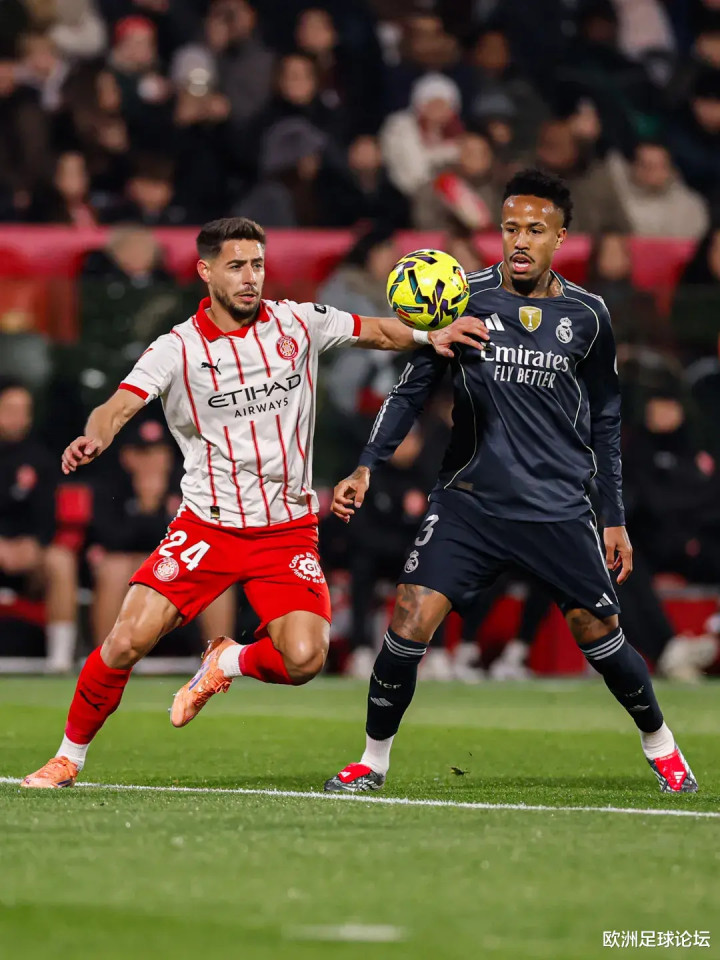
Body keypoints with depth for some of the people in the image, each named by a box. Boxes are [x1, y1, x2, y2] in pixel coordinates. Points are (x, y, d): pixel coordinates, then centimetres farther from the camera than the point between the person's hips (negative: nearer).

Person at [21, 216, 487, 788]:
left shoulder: (298, 323, 1)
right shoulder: (177, 349, -8)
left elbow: (376, 331, 14)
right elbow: (120, 406, -21)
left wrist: (430, 337, -4)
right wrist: (93, 438, -43)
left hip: (288, 532, 2)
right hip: (208, 524, -2)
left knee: (304, 660, -18)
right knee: (128, 640, -14)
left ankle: (229, 663, 17)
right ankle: (70, 757, 9)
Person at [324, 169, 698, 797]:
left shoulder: (586, 315, 2)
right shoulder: (463, 298, -3)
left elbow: (604, 422, 11)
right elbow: (412, 389, 2)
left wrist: (615, 518, 10)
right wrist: (366, 467, -9)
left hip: (560, 508, 1)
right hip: (469, 501, -1)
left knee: (600, 635, 6)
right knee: (411, 621, -14)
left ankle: (661, 748, 31)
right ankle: (374, 761, 2)